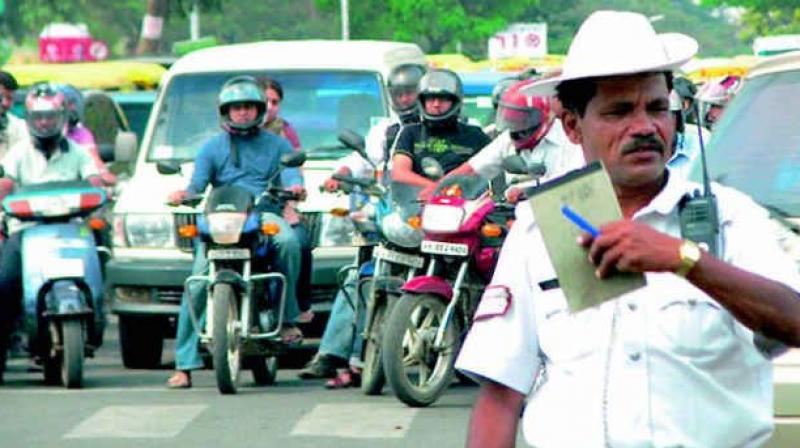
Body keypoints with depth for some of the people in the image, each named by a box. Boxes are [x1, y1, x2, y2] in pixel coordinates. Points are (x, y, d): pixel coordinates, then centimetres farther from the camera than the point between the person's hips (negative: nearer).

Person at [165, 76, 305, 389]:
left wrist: (294, 187, -20)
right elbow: (198, 181, 6)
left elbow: (291, 174, 5)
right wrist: (185, 194, -18)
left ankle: (287, 317, -22)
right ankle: (185, 363, -14)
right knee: (197, 284, -18)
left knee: (288, 240, -36)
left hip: (265, 214, -1)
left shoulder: (276, 145, 20)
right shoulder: (213, 148, 20)